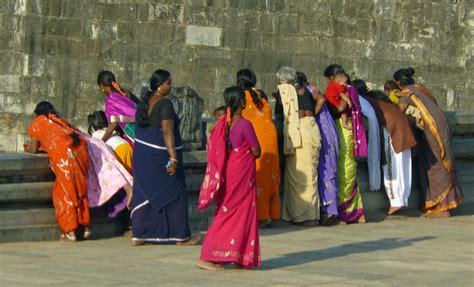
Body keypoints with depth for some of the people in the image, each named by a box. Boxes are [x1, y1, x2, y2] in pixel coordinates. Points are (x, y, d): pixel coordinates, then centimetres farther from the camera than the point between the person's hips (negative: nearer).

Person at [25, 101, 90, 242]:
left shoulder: (37, 122, 19)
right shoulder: (60, 120, 34)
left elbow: (34, 150, 21)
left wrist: (28, 148, 42)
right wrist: (38, 146, 48)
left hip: (64, 155, -5)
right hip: (80, 150, 5)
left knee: (65, 193, 0)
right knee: (80, 191, 15)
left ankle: (70, 231, -5)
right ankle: (85, 227, 16)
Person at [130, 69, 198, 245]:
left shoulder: (145, 101, 9)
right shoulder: (164, 104, -16)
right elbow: (167, 132, -23)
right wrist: (173, 157, -26)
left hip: (142, 153, 8)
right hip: (160, 156, -8)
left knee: (144, 194, 10)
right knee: (174, 194, 2)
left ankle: (139, 235, 9)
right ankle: (181, 236, 7)